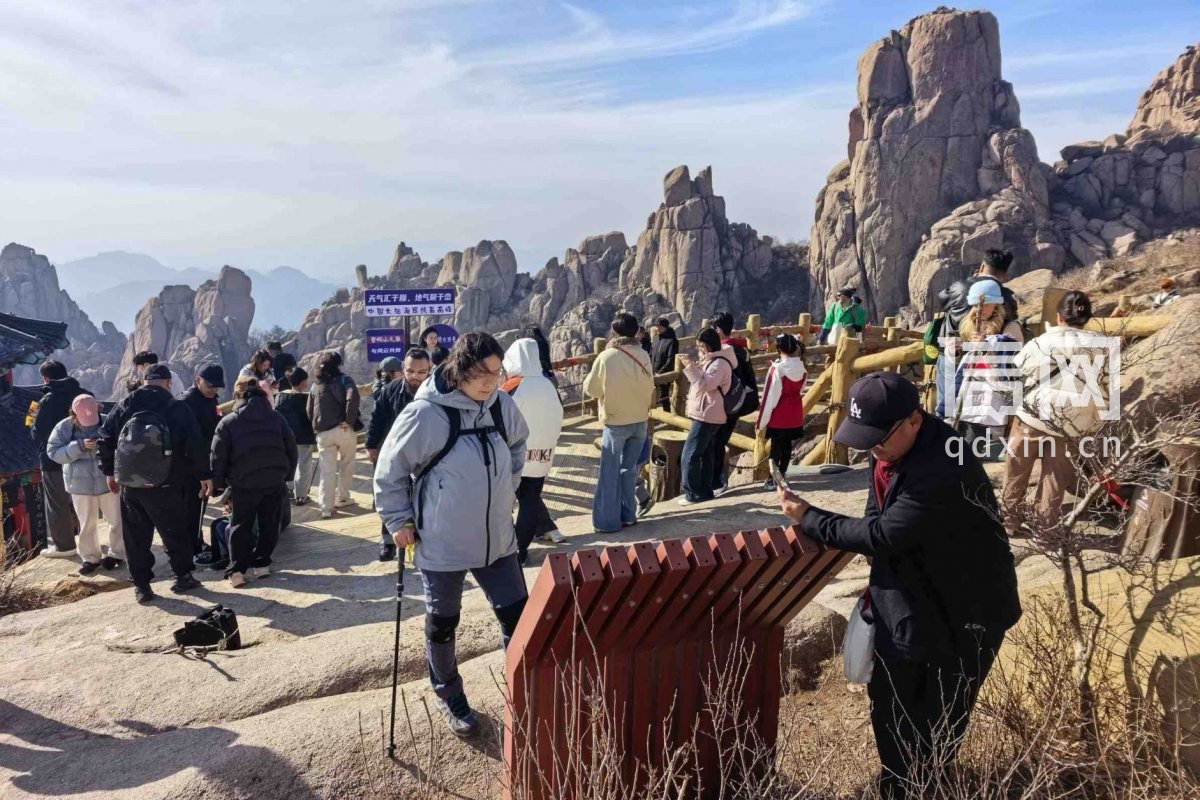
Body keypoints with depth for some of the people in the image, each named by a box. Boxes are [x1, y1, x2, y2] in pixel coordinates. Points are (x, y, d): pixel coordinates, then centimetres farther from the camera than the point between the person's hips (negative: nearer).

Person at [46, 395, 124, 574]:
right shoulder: (64, 427, -4)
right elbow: (53, 452, -8)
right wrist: (79, 446, -22)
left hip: (109, 480, -1)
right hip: (81, 484, 1)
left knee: (116, 521, 8)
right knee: (87, 524, 11)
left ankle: (116, 554, 24)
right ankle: (90, 557, 26)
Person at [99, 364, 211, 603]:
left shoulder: (123, 406, 5)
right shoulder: (176, 408, -6)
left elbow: (105, 439, 7)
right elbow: (195, 445, -10)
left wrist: (109, 471, 17)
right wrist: (205, 475, -2)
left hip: (129, 485, 3)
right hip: (164, 486, -3)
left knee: (135, 537, 11)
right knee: (174, 532, 10)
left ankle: (141, 585, 15)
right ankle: (182, 577, 18)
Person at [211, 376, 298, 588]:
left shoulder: (228, 421, -1)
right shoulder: (276, 418, 6)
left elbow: (218, 456, -3)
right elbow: (291, 448, 6)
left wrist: (218, 483, 8)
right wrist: (287, 474, 15)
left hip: (243, 483, -2)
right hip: (274, 481, 2)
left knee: (240, 526, 10)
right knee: (269, 524, 14)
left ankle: (237, 570, 5)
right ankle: (262, 563, 17)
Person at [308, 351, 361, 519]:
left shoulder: (315, 386, 13)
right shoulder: (344, 380, -2)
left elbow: (309, 412, 13)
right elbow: (352, 397, -22)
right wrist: (349, 421, -16)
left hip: (323, 433, 3)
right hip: (343, 430, -3)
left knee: (327, 471, 5)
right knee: (346, 467, 16)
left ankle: (326, 508, 2)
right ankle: (342, 498, 23)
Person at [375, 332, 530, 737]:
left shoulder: (502, 405, -5)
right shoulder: (425, 414, -21)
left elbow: (518, 444, 17)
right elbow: (390, 471, -9)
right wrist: (399, 521, -6)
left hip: (497, 538, 4)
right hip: (442, 544, -4)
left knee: (517, 616, 10)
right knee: (442, 623, 15)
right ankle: (449, 697, 39)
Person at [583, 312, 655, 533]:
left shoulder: (606, 357, -15)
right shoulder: (643, 356, -5)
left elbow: (590, 389, -5)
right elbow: (650, 387, 7)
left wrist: (592, 378, 14)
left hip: (616, 421, -4)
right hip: (640, 421, 4)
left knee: (610, 472, 5)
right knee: (629, 468, 16)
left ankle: (608, 521, 7)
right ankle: (628, 515, 22)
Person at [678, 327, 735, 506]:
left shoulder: (720, 363, -16)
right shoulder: (711, 360, 17)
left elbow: (704, 384, -24)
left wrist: (691, 366, -21)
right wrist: (694, 366, 6)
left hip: (707, 416, -11)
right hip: (706, 415, 11)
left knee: (689, 456, -9)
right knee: (706, 455, 13)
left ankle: (693, 493, -5)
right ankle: (705, 491, 18)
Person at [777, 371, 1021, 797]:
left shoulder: (942, 471, -34)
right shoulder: (887, 446, -6)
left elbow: (882, 534, -31)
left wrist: (808, 518, -22)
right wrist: (878, 579, 8)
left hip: (965, 611, -8)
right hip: (905, 599, 8)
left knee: (939, 720, 7)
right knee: (887, 701, 16)